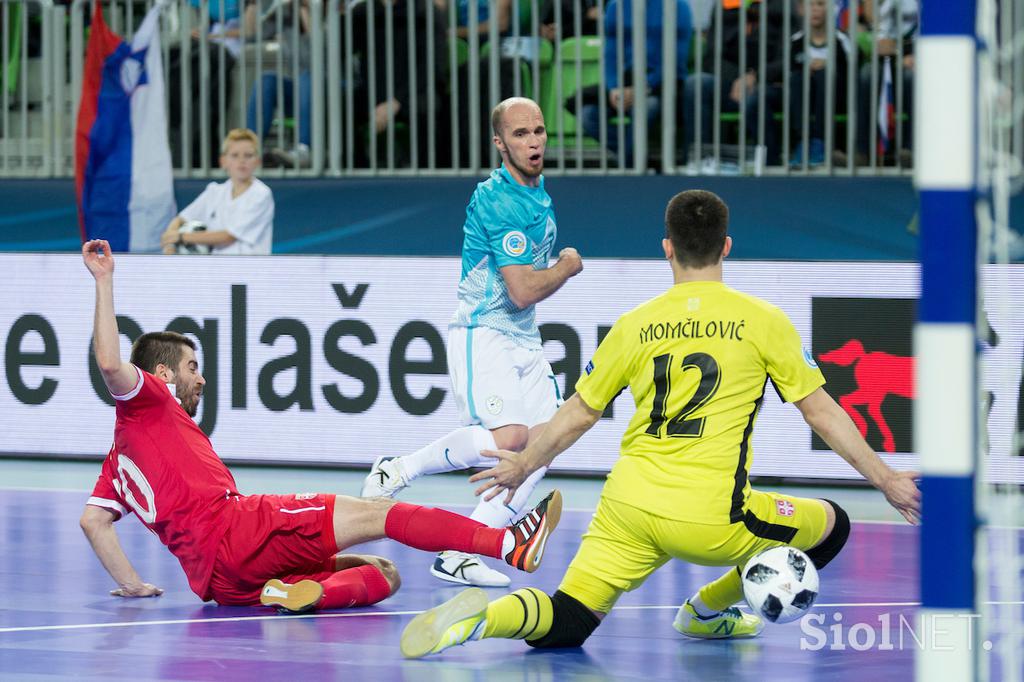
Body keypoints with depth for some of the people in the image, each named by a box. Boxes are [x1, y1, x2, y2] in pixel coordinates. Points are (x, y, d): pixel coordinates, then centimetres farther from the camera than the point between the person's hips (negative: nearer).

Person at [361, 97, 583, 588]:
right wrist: (567, 268, -5)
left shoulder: (539, 193, 13)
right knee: (506, 436, -27)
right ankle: (398, 469, -4)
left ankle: (459, 556, -4)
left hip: (523, 339, 9)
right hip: (482, 333, -9)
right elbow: (524, 290, -20)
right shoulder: (498, 201, -18)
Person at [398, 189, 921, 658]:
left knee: (566, 626, 9)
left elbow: (578, 415, 18)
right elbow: (821, 412, 7)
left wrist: (523, 466, 36)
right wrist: (885, 480, 19)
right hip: (710, 518, -3)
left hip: (626, 504, 3)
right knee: (831, 525, 19)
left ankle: (482, 617, -21)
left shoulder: (634, 326, 9)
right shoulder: (762, 321, 2)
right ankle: (708, 610, 24)